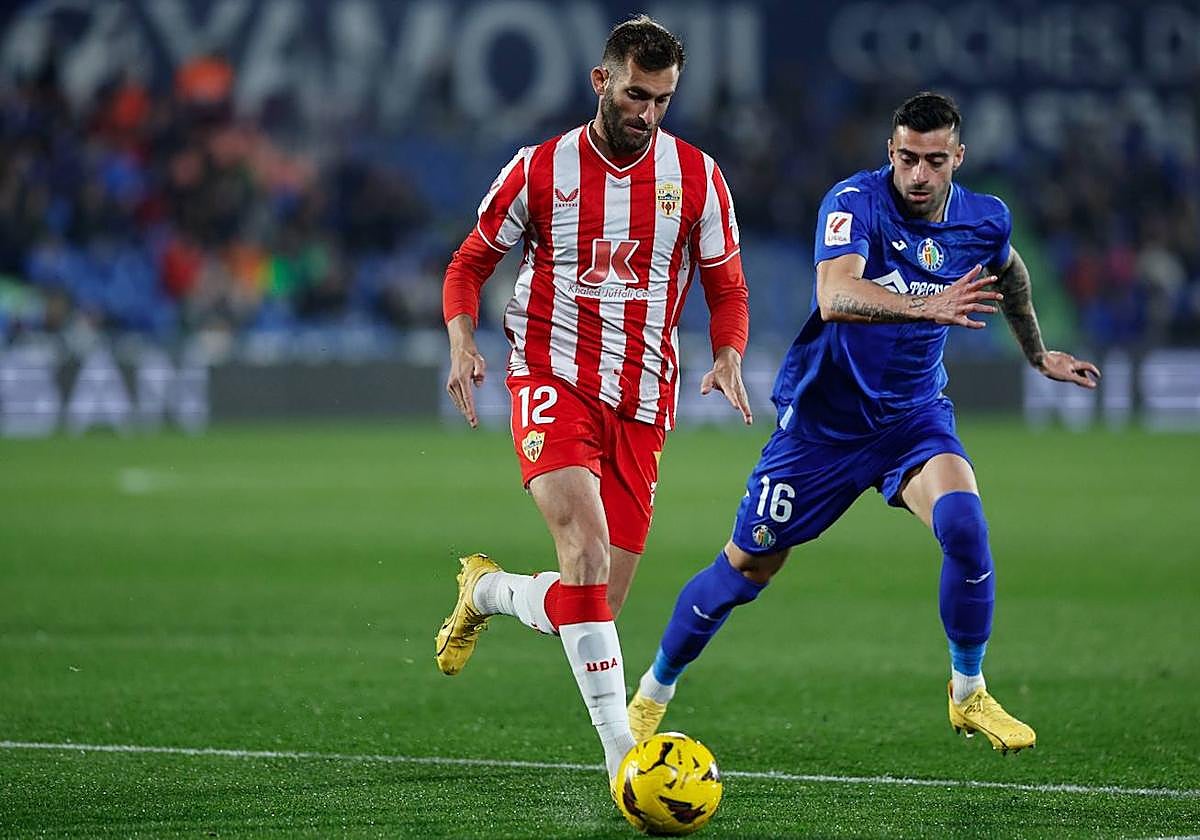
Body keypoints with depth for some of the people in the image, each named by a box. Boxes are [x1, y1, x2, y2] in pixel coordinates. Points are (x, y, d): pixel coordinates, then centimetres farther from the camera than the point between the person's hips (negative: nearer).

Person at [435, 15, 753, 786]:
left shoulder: (697, 177, 4)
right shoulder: (540, 170, 0)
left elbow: (727, 285, 11)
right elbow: (472, 263, 10)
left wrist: (728, 357, -9)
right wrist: (462, 342, -8)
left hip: (642, 400, 3)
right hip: (554, 377, -3)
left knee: (598, 599, 2)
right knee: (587, 544, -27)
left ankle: (488, 592, 36)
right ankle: (619, 744, -28)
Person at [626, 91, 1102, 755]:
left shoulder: (984, 220, -5)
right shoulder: (855, 202, -21)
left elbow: (1007, 272, 22)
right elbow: (834, 296, -40)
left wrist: (1038, 356, 32)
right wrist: (926, 306, -54)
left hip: (914, 414, 3)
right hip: (823, 418, -3)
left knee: (964, 524, -26)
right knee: (746, 568, 5)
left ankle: (968, 694, -7)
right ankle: (653, 693, 28)